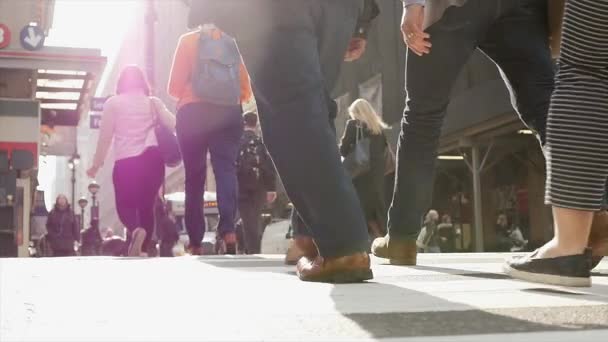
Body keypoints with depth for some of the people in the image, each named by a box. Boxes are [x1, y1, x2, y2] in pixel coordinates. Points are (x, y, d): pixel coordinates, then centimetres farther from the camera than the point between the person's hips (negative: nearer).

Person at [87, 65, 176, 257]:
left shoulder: (113, 103, 8)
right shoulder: (153, 102, 12)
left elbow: (105, 136, 4)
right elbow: (173, 124, -3)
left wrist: (96, 164, 10)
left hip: (126, 162, -2)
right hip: (152, 160, 2)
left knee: (125, 205, 8)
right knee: (147, 206, 11)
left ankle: (136, 230, -25)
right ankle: (143, 251, 2)